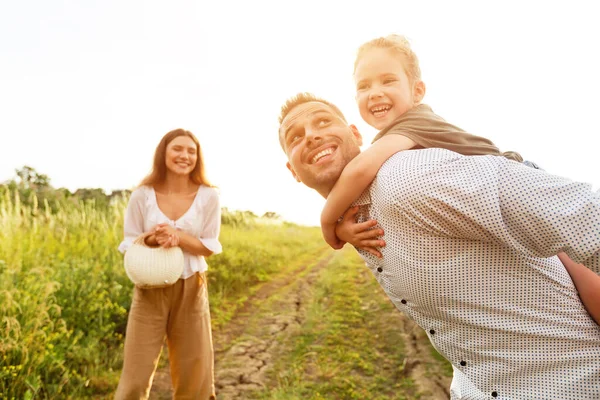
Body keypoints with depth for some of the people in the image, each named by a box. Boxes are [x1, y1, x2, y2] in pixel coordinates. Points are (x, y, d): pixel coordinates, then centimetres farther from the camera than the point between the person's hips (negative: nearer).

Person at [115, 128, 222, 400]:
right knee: (136, 374, 3)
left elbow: (209, 247, -3)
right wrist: (151, 238, -21)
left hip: (191, 289, 1)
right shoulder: (142, 195, -5)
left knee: (194, 372, 10)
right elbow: (129, 244, 1)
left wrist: (176, 235, -21)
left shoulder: (208, 196, -5)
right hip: (150, 289, 0)